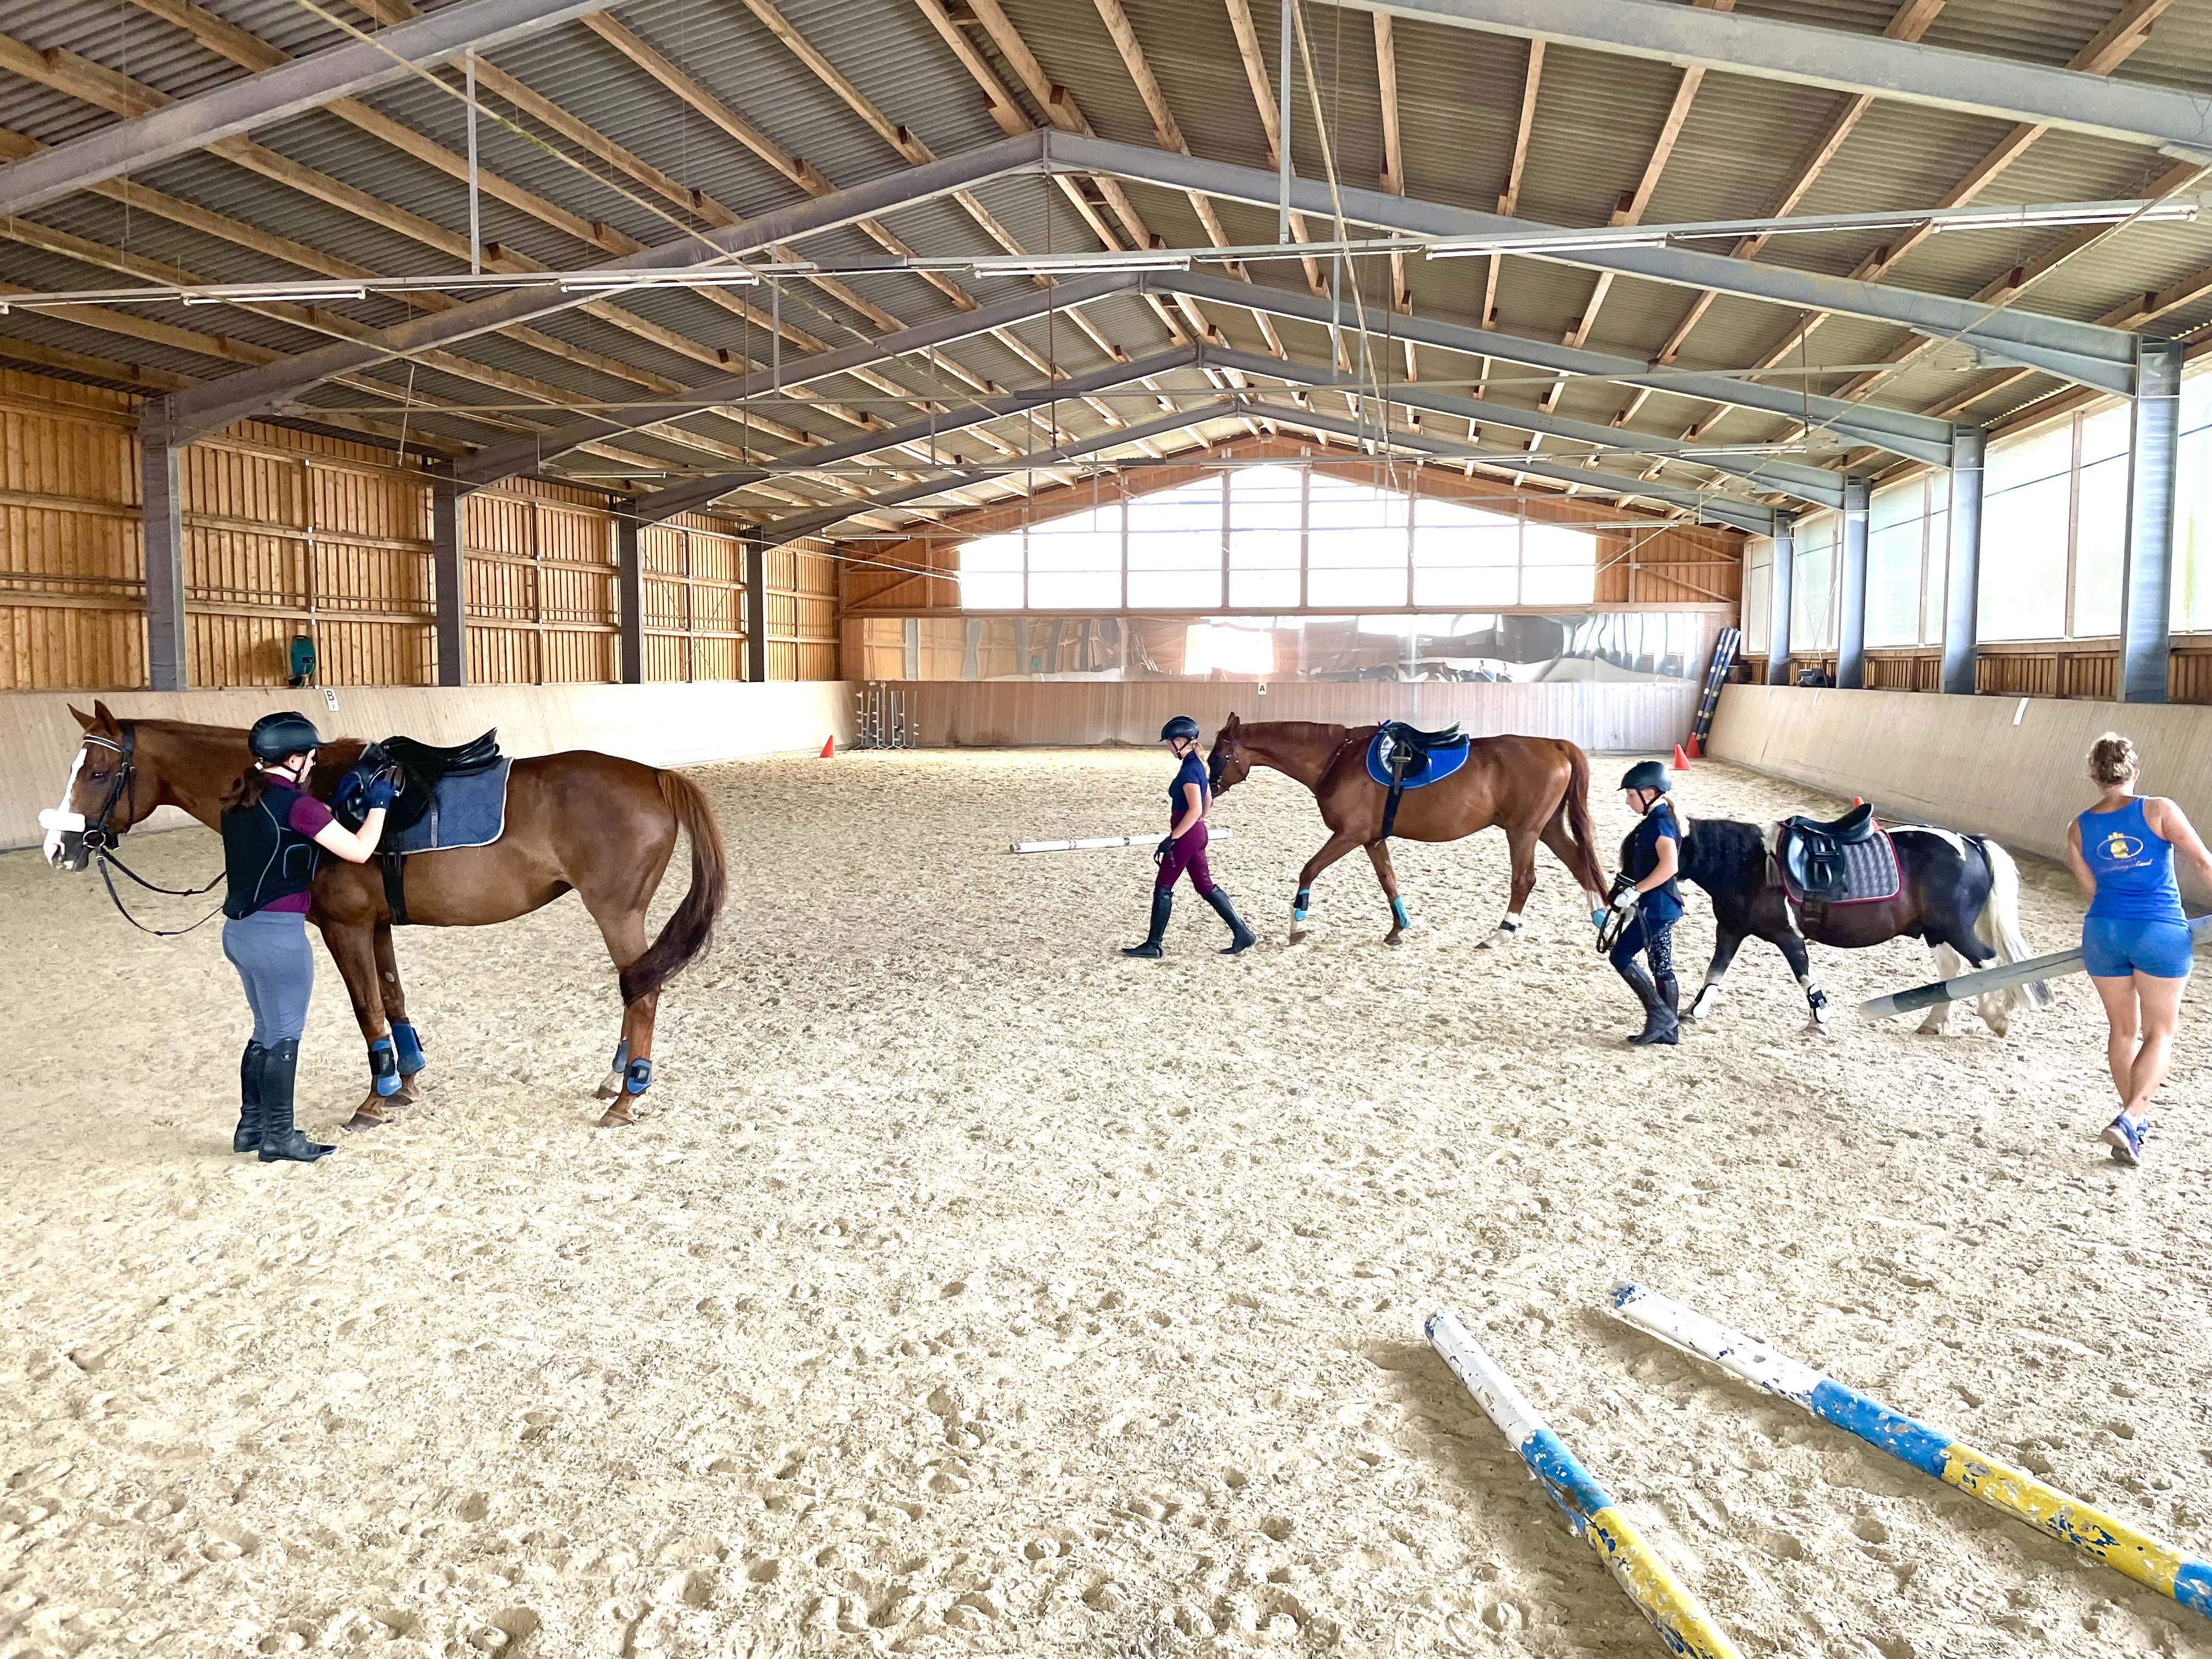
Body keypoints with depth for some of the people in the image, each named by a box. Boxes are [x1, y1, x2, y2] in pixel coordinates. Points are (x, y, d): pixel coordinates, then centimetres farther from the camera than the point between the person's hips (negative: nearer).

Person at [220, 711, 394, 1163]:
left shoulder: (240, 799, 8)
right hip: (277, 934, -9)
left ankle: (251, 1126, 29)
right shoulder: (296, 804, -17)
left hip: (238, 929, 9)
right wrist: (378, 805, 1)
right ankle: (278, 1137, 13)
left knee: (266, 1031, 21)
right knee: (284, 1036, 4)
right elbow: (360, 851, -13)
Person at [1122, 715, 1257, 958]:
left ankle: (1153, 945, 7)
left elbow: (1195, 810, -25)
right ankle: (1242, 933, 15)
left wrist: (1172, 838, -23)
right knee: (1205, 886, 14)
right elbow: (1208, 800, 20)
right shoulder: (1197, 765, 10)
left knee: (1163, 886, 0)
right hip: (1197, 832, 10)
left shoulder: (1189, 770, -19)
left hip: (1186, 835, -10)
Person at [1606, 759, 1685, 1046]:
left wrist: (1635, 891, -24)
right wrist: (1634, 897, 23)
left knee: (1621, 956, -6)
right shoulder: (1656, 821, 13)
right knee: (1662, 967, 12)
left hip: (1656, 906, -10)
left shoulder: (1660, 824, -17)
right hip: (1657, 906, 10)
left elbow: (1669, 866, -29)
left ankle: (1659, 1013, -3)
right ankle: (1669, 1031, 17)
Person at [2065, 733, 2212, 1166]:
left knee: (2122, 1029, 18)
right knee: (2158, 1035, 6)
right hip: (2160, 933, -3)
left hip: (2104, 931, 3)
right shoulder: (2158, 811, -9)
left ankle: (2136, 1121, 29)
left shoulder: (2079, 829, 2)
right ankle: (2128, 1120, -11)